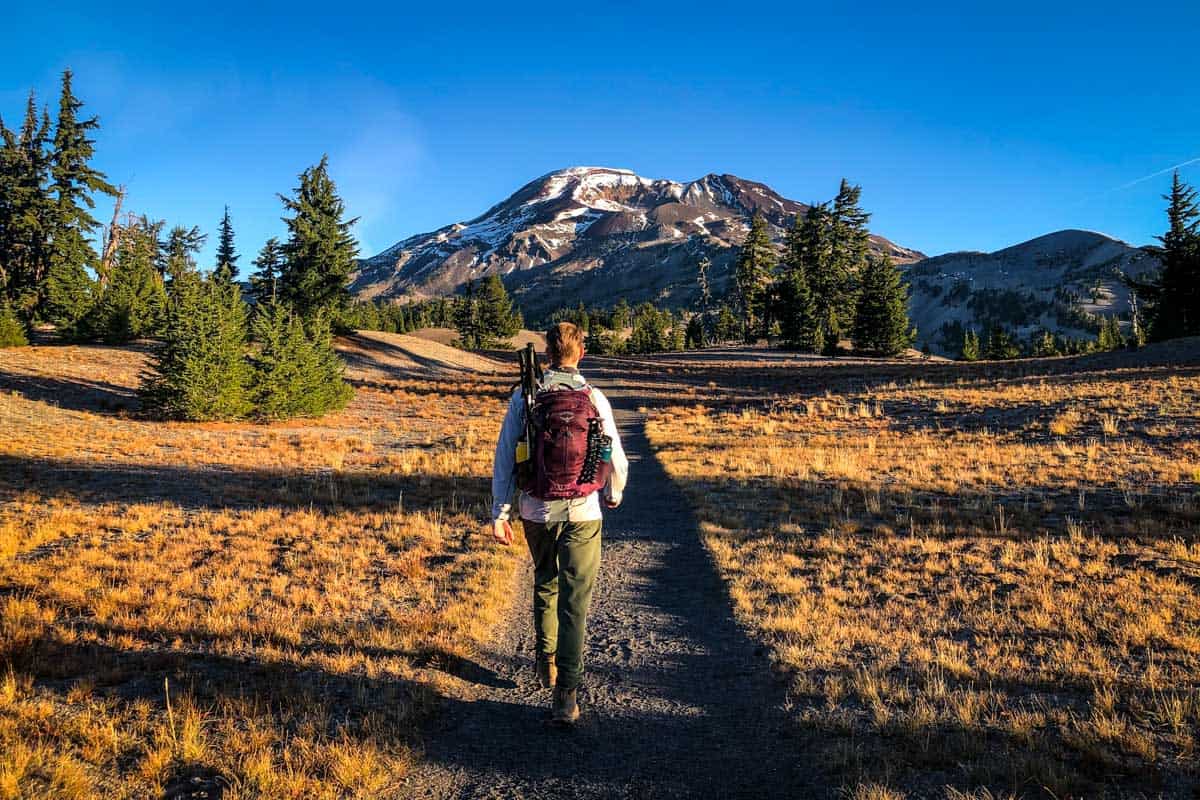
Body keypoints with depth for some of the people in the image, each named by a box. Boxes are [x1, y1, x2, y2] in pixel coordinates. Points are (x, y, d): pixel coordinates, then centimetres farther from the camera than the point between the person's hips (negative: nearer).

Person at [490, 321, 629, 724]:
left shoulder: (523, 397, -4)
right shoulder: (595, 399, -6)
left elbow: (505, 460, -4)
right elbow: (616, 460, 0)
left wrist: (499, 514, 2)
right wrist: (613, 495, 20)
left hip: (537, 511, 2)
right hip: (582, 513, -2)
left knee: (545, 585, 26)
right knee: (575, 603, 2)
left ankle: (546, 663, 37)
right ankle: (566, 695, -2)